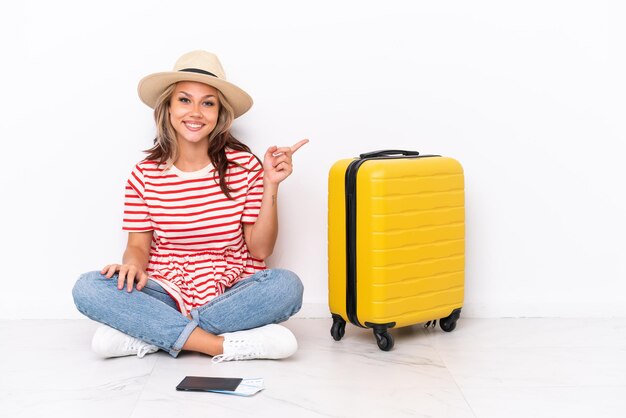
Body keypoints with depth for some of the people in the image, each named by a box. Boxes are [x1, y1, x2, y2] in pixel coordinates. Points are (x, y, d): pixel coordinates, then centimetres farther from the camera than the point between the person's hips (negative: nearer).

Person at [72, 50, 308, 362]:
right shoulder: (145, 175, 0)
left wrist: (270, 186, -12)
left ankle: (152, 335, -23)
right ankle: (224, 345, -28)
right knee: (88, 288, -24)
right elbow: (138, 245, 5)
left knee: (286, 285, -30)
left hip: (231, 295, 0)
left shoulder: (244, 166, -3)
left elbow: (259, 249, -2)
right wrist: (133, 263, -18)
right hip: (166, 293, 1)